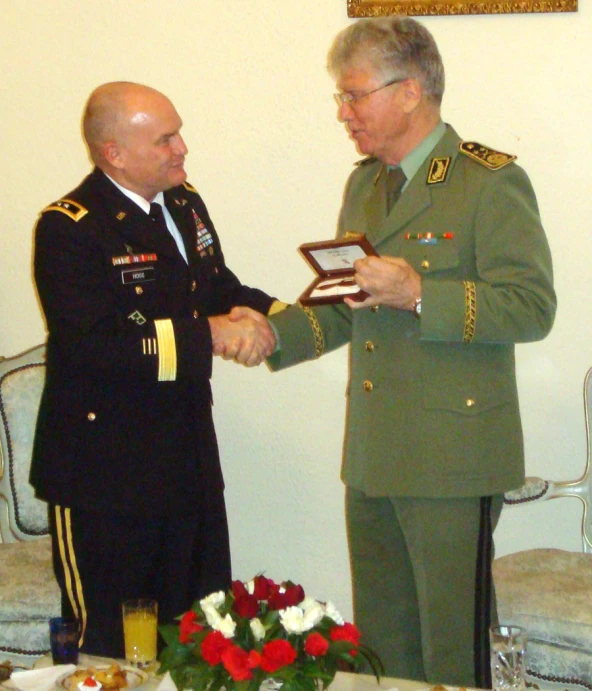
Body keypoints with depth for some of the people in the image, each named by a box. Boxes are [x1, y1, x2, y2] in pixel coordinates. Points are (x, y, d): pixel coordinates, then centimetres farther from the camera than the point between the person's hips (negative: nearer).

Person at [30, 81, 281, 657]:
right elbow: (94, 345, -27)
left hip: (189, 460, 8)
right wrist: (208, 335, -25)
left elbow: (218, 288, 18)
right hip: (104, 476, -7)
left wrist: (250, 313, -6)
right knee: (106, 649, 4)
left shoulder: (184, 203, 10)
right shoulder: (68, 229, -16)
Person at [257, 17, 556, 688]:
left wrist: (418, 294, -24)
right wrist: (274, 330, 4)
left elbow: (532, 306, -16)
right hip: (371, 456, 8)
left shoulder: (492, 182, -10)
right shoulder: (363, 183, 15)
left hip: (452, 455, -7)